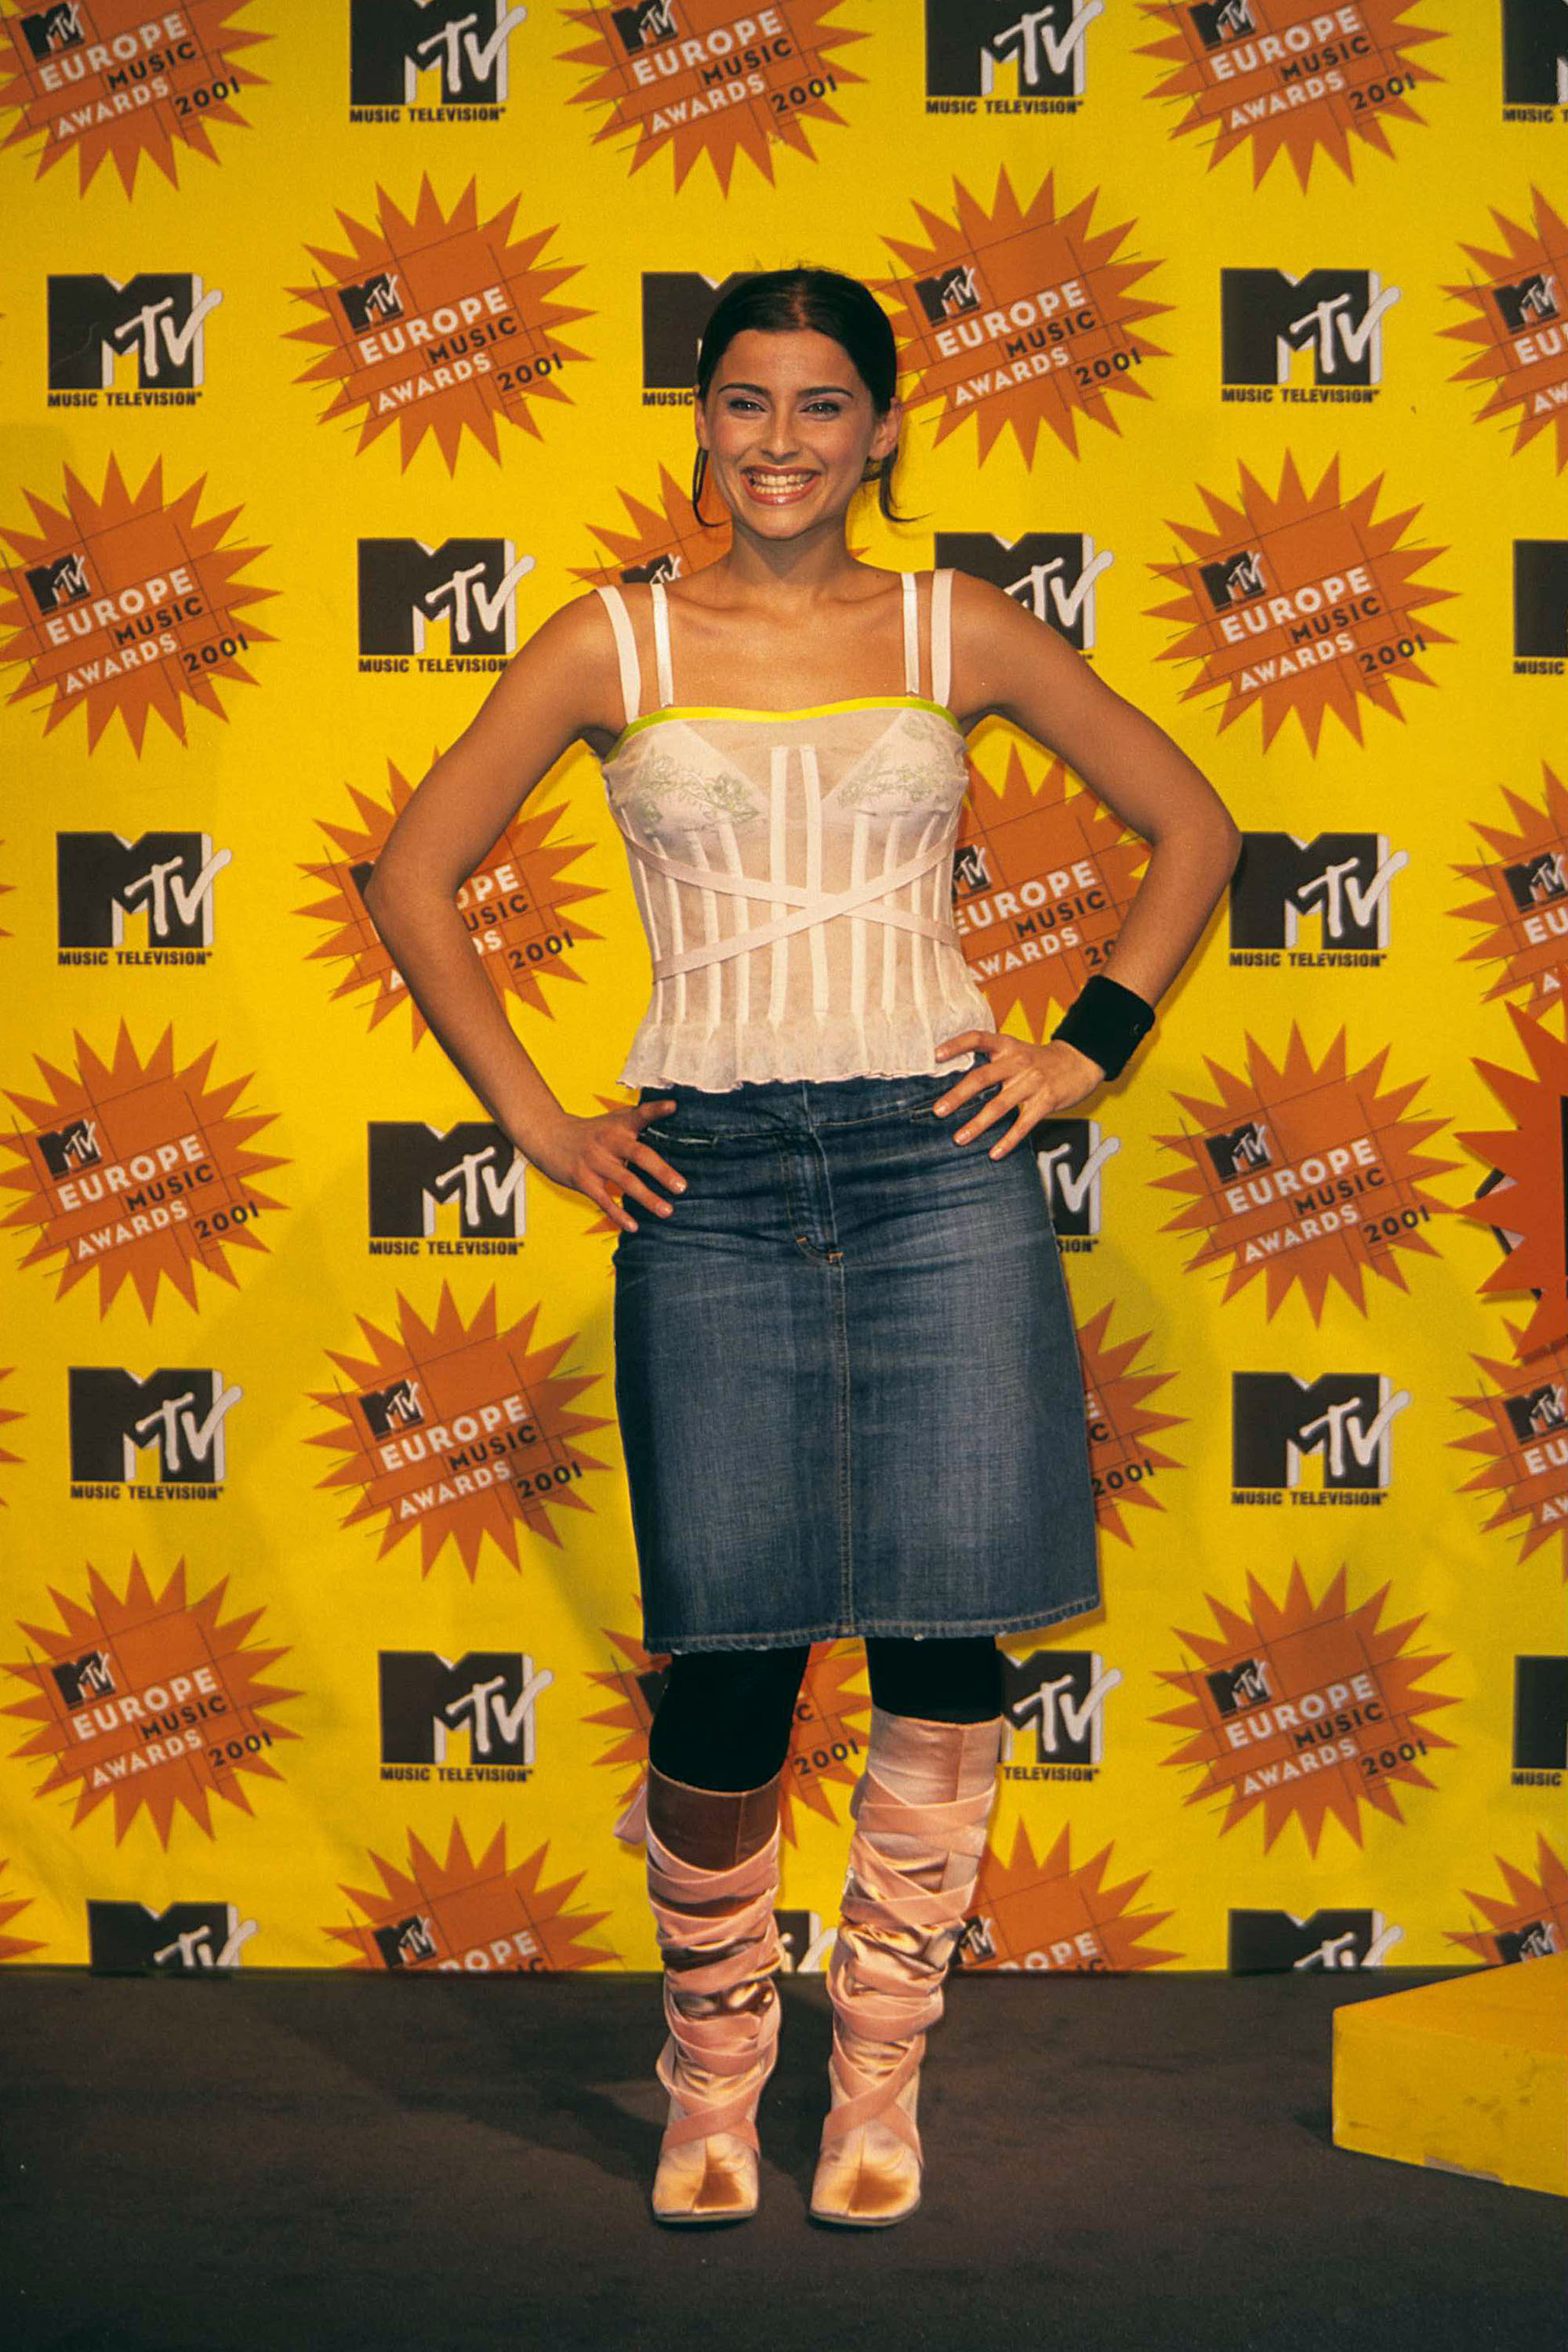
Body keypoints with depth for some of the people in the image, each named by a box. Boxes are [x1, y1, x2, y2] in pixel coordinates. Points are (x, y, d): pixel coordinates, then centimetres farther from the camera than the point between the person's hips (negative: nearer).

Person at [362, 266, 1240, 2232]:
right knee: (727, 1662, -3)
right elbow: (412, 875, 10)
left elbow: (1191, 826, 16)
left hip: (940, 1160, 1)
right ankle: (712, 2078, 19)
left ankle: (880, 2074, 17)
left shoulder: (958, 632, 9)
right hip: (711, 1181, -1)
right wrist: (533, 1119, 4)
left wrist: (1090, 1049, 7)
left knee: (950, 1649, -2)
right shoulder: (612, 645, 7)